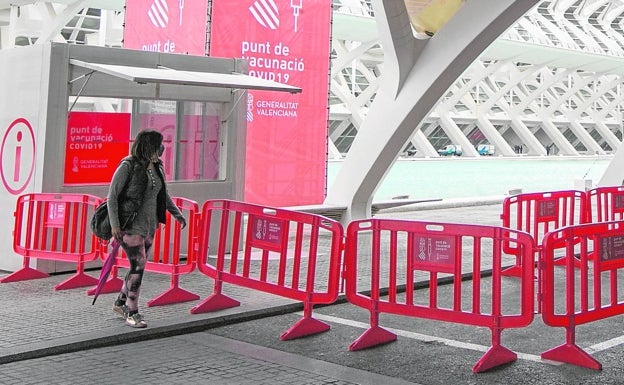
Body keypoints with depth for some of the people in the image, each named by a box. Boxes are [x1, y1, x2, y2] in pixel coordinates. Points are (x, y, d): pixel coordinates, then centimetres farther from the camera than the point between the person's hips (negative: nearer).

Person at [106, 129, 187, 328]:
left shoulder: (157, 167, 7)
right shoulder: (128, 166, -14)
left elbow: (163, 194, 22)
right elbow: (112, 196, -12)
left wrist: (177, 214, 18)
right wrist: (114, 225, -18)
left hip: (149, 225, 7)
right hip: (131, 224, -7)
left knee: (140, 265, 13)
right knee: (138, 266, -9)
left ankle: (121, 302, 32)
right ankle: (132, 312, 2)